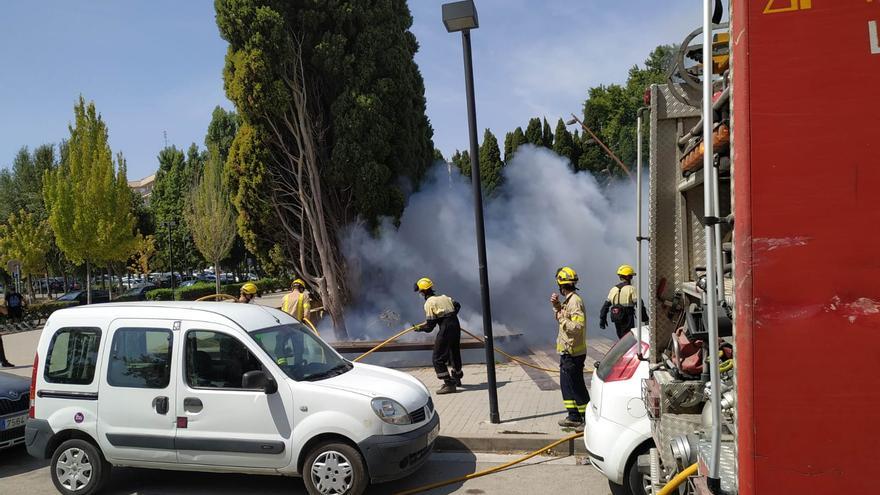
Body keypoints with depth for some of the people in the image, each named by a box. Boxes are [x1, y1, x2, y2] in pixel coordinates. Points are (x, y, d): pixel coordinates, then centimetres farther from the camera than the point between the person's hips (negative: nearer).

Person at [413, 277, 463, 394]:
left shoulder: (429, 303, -9)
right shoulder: (444, 297, 13)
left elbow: (430, 325, -11)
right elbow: (457, 306, 26)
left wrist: (420, 328, 6)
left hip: (446, 329, -8)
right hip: (456, 325, 8)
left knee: (438, 358, -2)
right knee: (454, 354, 26)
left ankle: (449, 384, -9)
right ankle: (456, 378, 45)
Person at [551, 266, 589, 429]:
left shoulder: (575, 301, -20)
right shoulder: (568, 300, 11)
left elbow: (578, 326, -28)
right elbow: (563, 317, 24)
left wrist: (562, 319, -19)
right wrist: (556, 306, 10)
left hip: (573, 353, -10)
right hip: (567, 351, 10)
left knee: (577, 386, -2)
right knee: (566, 384, 17)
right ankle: (574, 416, 27)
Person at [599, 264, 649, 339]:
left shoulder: (613, 289, 10)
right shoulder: (631, 289, -8)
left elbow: (606, 305, 11)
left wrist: (602, 319, 16)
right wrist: (645, 318, -5)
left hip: (616, 319, 6)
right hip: (627, 318, -6)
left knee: (621, 338, 18)